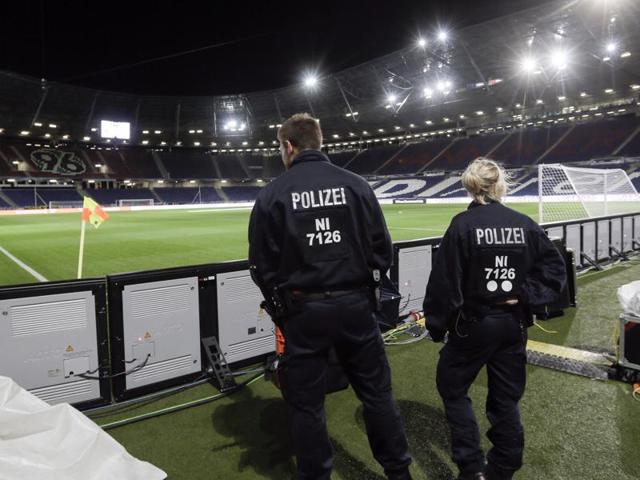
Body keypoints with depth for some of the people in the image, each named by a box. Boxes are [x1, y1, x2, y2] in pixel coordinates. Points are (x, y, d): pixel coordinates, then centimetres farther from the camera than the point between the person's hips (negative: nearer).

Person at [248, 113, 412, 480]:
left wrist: (279, 304, 12)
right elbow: (382, 247, 1)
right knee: (377, 393, 17)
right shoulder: (356, 185, -1)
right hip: (356, 305, 2)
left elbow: (262, 264, -3)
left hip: (302, 310, -2)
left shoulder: (273, 194, -5)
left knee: (307, 404, 14)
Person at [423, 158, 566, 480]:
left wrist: (436, 325, -4)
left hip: (473, 324, -4)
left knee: (452, 387, 15)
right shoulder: (524, 224, 0)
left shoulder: (463, 224, -14)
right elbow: (555, 269, 0)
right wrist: (525, 296, -3)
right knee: (506, 398, 17)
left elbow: (445, 280, -14)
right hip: (513, 324, 5)